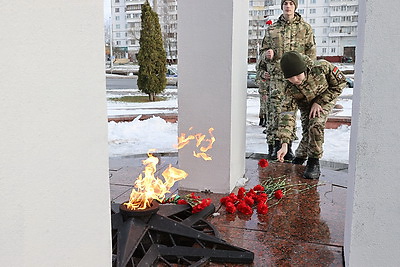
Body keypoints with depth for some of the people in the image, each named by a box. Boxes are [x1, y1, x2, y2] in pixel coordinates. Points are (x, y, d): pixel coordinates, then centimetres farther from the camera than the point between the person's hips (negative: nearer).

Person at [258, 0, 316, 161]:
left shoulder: (305, 28, 10)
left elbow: (311, 54, 8)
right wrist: (266, 54, -5)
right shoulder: (272, 29, 14)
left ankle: (288, 146, 13)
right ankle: (273, 146, 1)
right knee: (275, 112, -6)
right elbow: (262, 51, 20)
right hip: (276, 76, 1)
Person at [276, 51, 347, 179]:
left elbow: (340, 83, -20)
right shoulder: (290, 88, -31)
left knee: (316, 125, -23)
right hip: (305, 103, 2)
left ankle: (314, 163, -8)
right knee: (307, 130, -7)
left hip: (326, 97, -1)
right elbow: (287, 113, -33)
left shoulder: (322, 67, -37)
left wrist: (319, 102, -25)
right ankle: (300, 158, 23)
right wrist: (284, 144, -41)